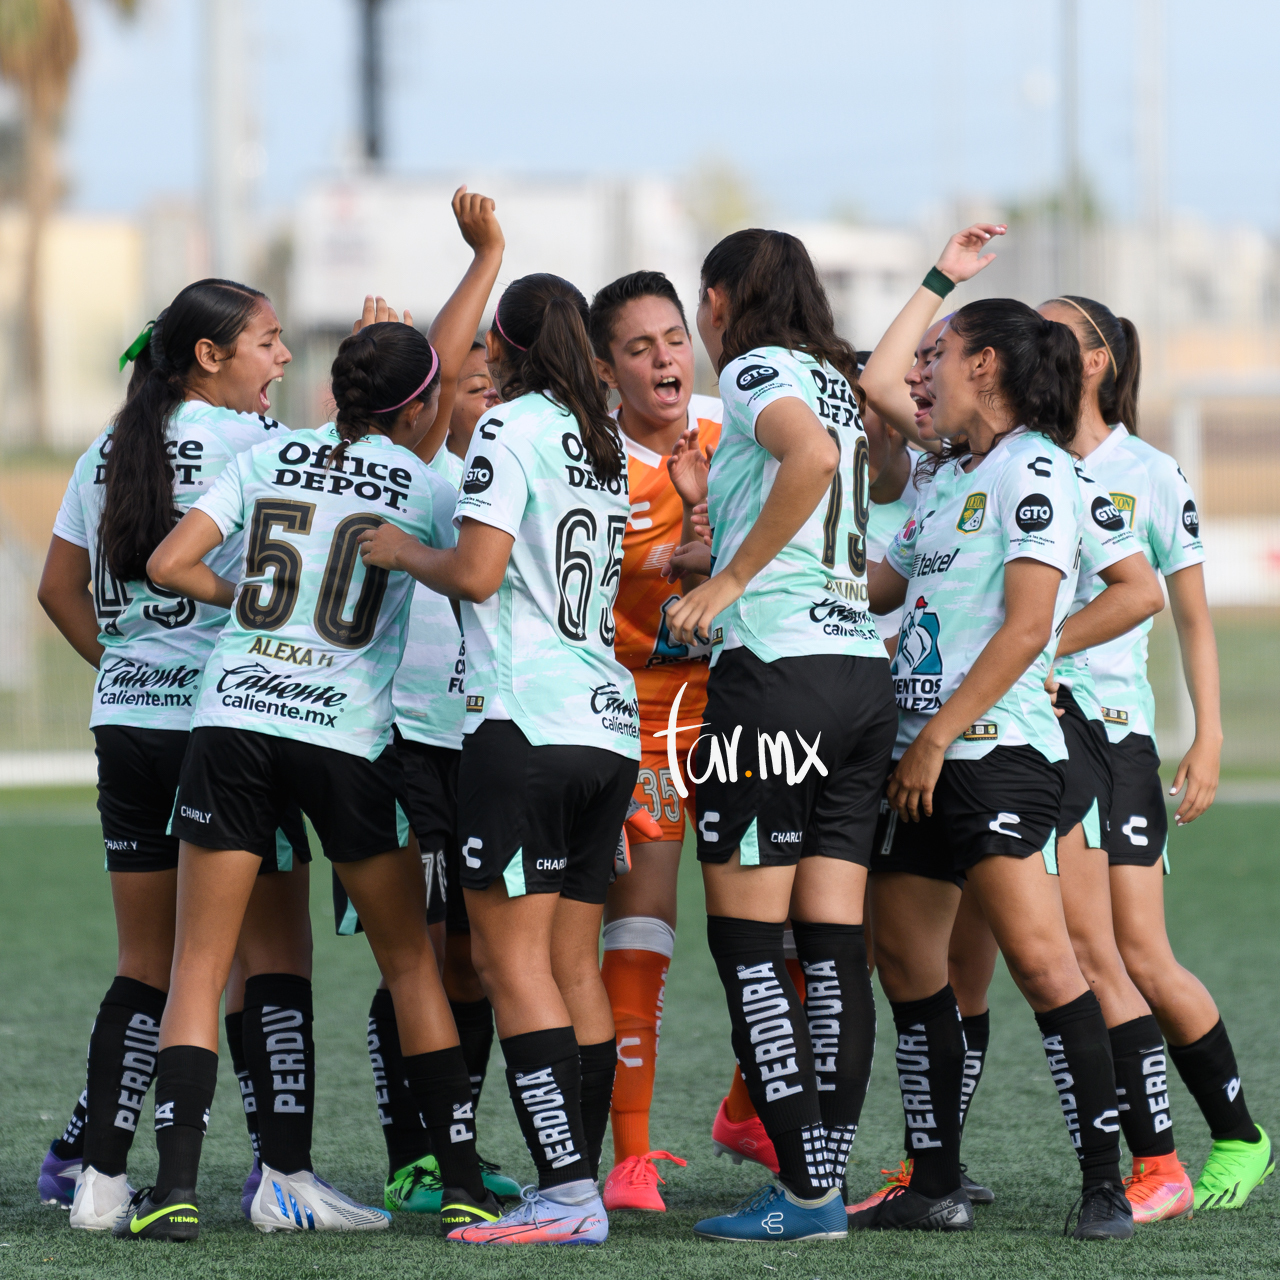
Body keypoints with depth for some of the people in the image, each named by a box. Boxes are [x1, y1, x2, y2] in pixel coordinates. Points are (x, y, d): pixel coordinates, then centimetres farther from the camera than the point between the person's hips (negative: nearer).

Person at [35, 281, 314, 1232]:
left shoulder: (109, 452, 12)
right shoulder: (249, 439, -8)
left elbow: (60, 590, 17)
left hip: (125, 724, 6)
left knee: (147, 964, 13)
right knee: (274, 951, 2)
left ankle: (93, 1170, 6)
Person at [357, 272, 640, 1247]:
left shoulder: (511, 428, -7)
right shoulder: (607, 443, 16)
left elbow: (477, 573, -16)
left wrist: (405, 552, 5)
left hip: (525, 720, -8)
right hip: (609, 725, 8)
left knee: (512, 958, -8)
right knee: (574, 964, 10)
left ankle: (567, 1193, -15)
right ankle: (580, 1186, 8)